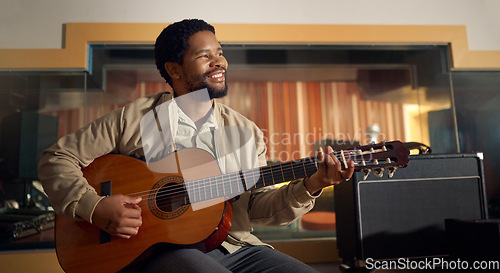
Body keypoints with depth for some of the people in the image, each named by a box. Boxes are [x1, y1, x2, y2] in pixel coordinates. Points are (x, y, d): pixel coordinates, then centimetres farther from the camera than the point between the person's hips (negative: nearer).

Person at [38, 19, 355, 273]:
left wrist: (308, 187, -10)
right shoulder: (133, 119, 1)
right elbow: (57, 158, 5)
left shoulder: (247, 132, 9)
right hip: (163, 247, -3)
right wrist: (95, 208, -11)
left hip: (234, 245, 4)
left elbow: (256, 206, 6)